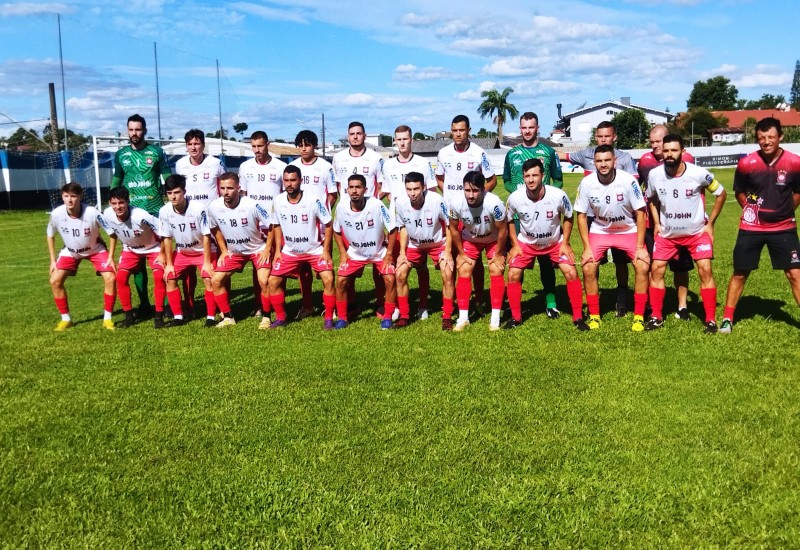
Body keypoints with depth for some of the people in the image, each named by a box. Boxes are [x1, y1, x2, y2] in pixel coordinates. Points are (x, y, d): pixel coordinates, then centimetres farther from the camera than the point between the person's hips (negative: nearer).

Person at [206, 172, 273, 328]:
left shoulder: (251, 205, -27)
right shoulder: (214, 207, -15)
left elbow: (270, 225, -14)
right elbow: (215, 228, 6)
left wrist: (267, 249, -15)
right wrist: (223, 251, 3)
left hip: (258, 249, -4)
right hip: (233, 251, 4)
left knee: (263, 281, -22)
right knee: (216, 280, -5)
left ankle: (266, 317, -1)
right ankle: (228, 317, 12)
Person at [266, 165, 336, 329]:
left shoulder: (313, 200, -19)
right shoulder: (278, 201, -8)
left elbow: (328, 224, -10)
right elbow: (277, 225, 8)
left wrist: (326, 251, -13)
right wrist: (277, 250, 2)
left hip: (315, 250, -3)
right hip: (289, 251, 4)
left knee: (328, 279, -20)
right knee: (273, 281, -3)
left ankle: (329, 319, -3)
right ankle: (281, 318, 16)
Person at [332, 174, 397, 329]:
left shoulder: (376, 205, -25)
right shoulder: (341, 206, -17)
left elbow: (392, 229, -15)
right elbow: (337, 230, 3)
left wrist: (389, 254, -14)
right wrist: (343, 253, -3)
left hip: (379, 251, -2)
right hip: (354, 253, 2)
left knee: (390, 280, -17)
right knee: (341, 281, -8)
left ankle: (387, 317, 1)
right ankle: (342, 318, 11)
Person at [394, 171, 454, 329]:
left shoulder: (436, 200, -30)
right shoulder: (400, 202, -21)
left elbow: (449, 225, -15)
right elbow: (403, 227, -2)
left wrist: (447, 251, -18)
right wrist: (402, 252, -6)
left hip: (438, 243, -3)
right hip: (413, 244, 3)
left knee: (447, 274, -19)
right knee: (400, 274, -10)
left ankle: (447, 317, -3)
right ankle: (404, 316, 6)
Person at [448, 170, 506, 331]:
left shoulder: (494, 203, -38)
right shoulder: (456, 203, -30)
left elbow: (503, 230, -22)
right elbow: (454, 229, -11)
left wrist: (498, 254, -13)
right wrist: (461, 254, -5)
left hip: (494, 240, -2)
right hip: (469, 239, 2)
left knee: (496, 272, -12)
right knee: (463, 272, -5)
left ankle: (495, 318, -3)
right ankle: (463, 318, 3)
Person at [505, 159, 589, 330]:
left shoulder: (558, 195, -25)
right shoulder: (515, 198, -22)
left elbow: (568, 217, -5)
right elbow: (509, 220, -1)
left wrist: (565, 243, -8)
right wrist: (515, 245, -5)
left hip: (555, 242, -1)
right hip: (526, 243, 1)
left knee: (571, 273, -12)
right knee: (513, 274, -9)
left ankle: (578, 317, 4)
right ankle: (516, 317, 9)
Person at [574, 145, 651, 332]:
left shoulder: (628, 181, -22)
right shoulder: (587, 183, -18)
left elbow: (640, 213, -14)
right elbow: (581, 215, -7)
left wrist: (640, 247, -17)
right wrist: (587, 247, -12)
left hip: (629, 230, -1)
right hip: (600, 230, 1)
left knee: (643, 267, -17)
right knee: (588, 268, -13)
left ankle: (639, 316, -1)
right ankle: (594, 315, 5)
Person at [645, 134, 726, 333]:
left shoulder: (698, 173, -20)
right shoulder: (655, 175, -13)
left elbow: (721, 194, -4)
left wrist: (710, 223, -5)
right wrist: (656, 223, 2)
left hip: (697, 232, -2)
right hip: (667, 233, 2)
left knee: (705, 270, -9)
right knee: (656, 270, -2)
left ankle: (711, 319, 3)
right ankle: (657, 317, 12)